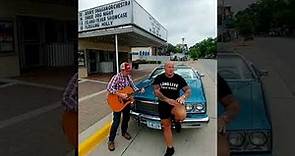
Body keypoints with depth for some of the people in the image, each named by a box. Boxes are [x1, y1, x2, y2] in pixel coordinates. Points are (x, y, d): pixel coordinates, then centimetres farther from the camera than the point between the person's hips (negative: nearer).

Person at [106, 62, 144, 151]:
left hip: (127, 101, 7)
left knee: (126, 118, 20)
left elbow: (133, 87, 8)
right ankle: (111, 140, 14)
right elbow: (109, 88, -29)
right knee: (116, 121, -3)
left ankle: (124, 132, 45)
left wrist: (140, 90, -10)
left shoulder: (128, 77, 0)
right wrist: (120, 95, -32)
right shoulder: (116, 77, -19)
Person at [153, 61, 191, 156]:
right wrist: (167, 100, -35)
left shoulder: (179, 78, -4)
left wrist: (183, 97, -30)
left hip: (175, 104, 0)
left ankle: (177, 120, 12)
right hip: (163, 106, 0)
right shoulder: (159, 78, -7)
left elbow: (188, 90, -6)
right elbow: (156, 92, -18)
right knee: (166, 127, 9)